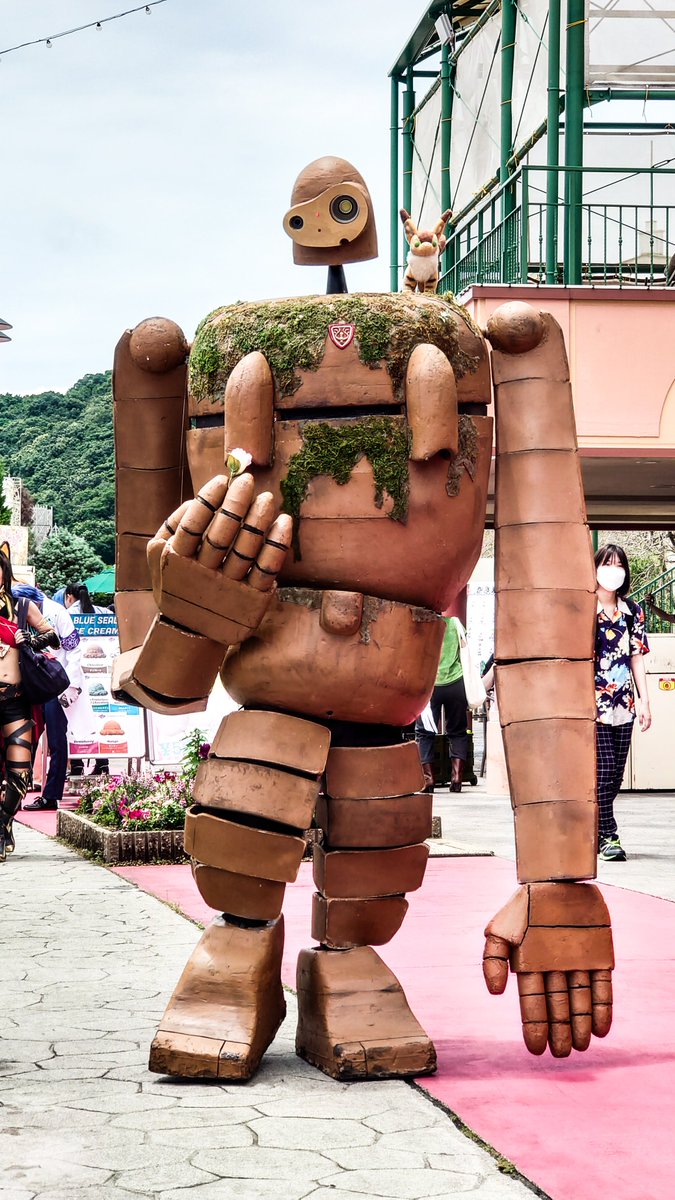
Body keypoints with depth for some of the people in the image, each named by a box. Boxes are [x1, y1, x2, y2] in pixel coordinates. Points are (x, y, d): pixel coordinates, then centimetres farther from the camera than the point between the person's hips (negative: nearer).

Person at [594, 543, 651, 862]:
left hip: (623, 703, 5)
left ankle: (594, 830, 17)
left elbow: (637, 658, 13)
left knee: (615, 774, 6)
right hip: (594, 702, -5)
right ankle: (608, 836, -7)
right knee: (603, 769, -11)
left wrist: (644, 701, 7)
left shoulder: (633, 611, 11)